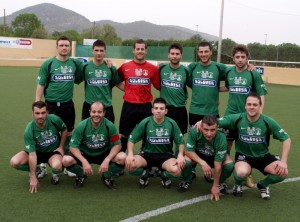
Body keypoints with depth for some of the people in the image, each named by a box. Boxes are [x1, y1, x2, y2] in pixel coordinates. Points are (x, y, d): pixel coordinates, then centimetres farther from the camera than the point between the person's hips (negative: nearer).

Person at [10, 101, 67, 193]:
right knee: (14, 162, -23)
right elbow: (32, 154, -25)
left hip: (53, 151, -1)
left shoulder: (55, 119, -23)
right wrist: (33, 177, -25)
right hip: (37, 151, 1)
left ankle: (55, 174, 4)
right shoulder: (29, 130, -26)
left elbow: (64, 130, 2)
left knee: (57, 166, -36)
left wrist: (61, 147, -5)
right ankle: (38, 170, 6)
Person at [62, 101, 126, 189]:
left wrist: (107, 160, -27)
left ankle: (107, 176, 5)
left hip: (104, 154, 1)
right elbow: (73, 146, -15)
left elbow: (117, 144, -12)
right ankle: (81, 175, 7)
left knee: (122, 158, -27)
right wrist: (84, 162, -29)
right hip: (85, 153, 0)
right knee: (66, 160, -29)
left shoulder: (110, 126, -19)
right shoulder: (82, 126, -20)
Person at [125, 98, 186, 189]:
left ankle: (164, 175, 8)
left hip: (166, 155, 0)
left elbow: (180, 142, 1)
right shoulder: (145, 122, -8)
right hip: (147, 154, 0)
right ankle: (145, 173, 7)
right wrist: (130, 154, -21)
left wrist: (180, 155, -19)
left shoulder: (172, 123, -6)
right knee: (130, 165, -30)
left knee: (176, 170, -33)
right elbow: (131, 139, -3)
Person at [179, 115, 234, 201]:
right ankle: (187, 180, 4)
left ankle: (220, 183, 4)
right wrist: (203, 163, -36)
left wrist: (215, 186, -23)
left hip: (214, 157, 0)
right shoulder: (194, 132, -33)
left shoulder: (221, 138, -35)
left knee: (230, 165, -30)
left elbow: (217, 165, -29)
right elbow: (188, 151, -23)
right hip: (197, 155, 0)